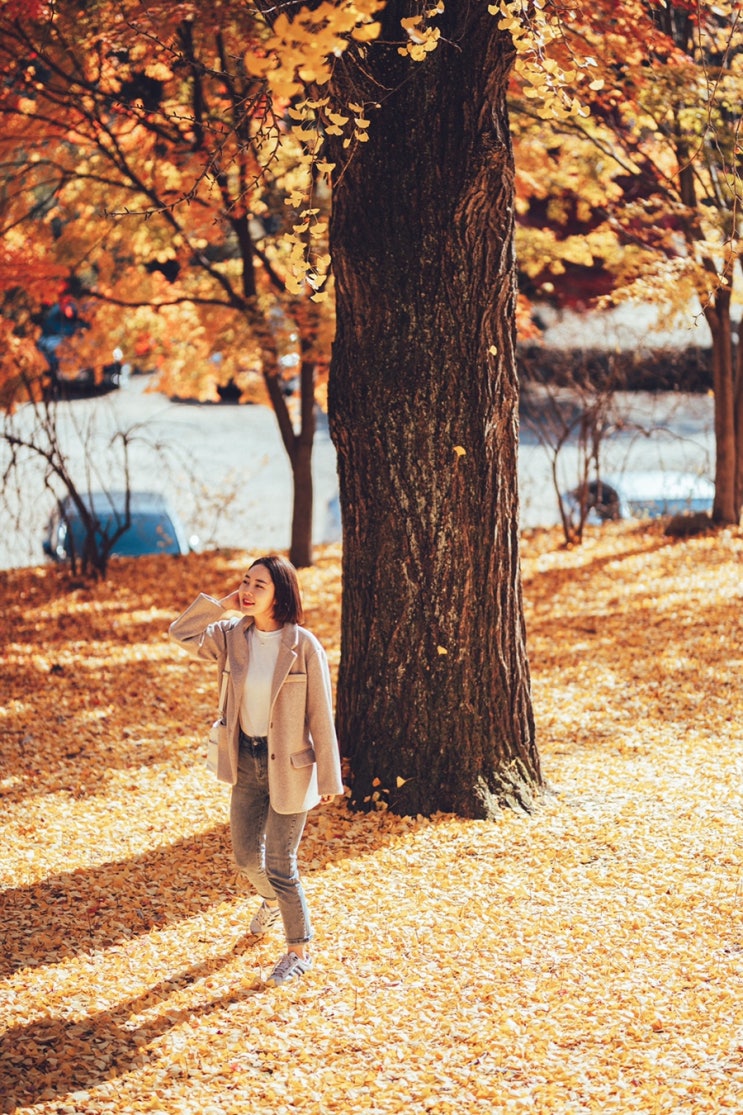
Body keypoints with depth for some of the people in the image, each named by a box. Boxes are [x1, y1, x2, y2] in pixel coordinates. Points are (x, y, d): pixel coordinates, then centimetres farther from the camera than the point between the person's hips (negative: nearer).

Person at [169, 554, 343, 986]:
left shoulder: (304, 647, -16)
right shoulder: (233, 636, -3)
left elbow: (321, 716, -12)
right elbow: (182, 633, -10)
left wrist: (329, 779, -10)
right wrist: (223, 605, -15)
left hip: (288, 766, -5)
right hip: (246, 760, 5)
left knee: (280, 866, 1)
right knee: (246, 855, 19)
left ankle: (300, 950, 21)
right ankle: (272, 900, 53)